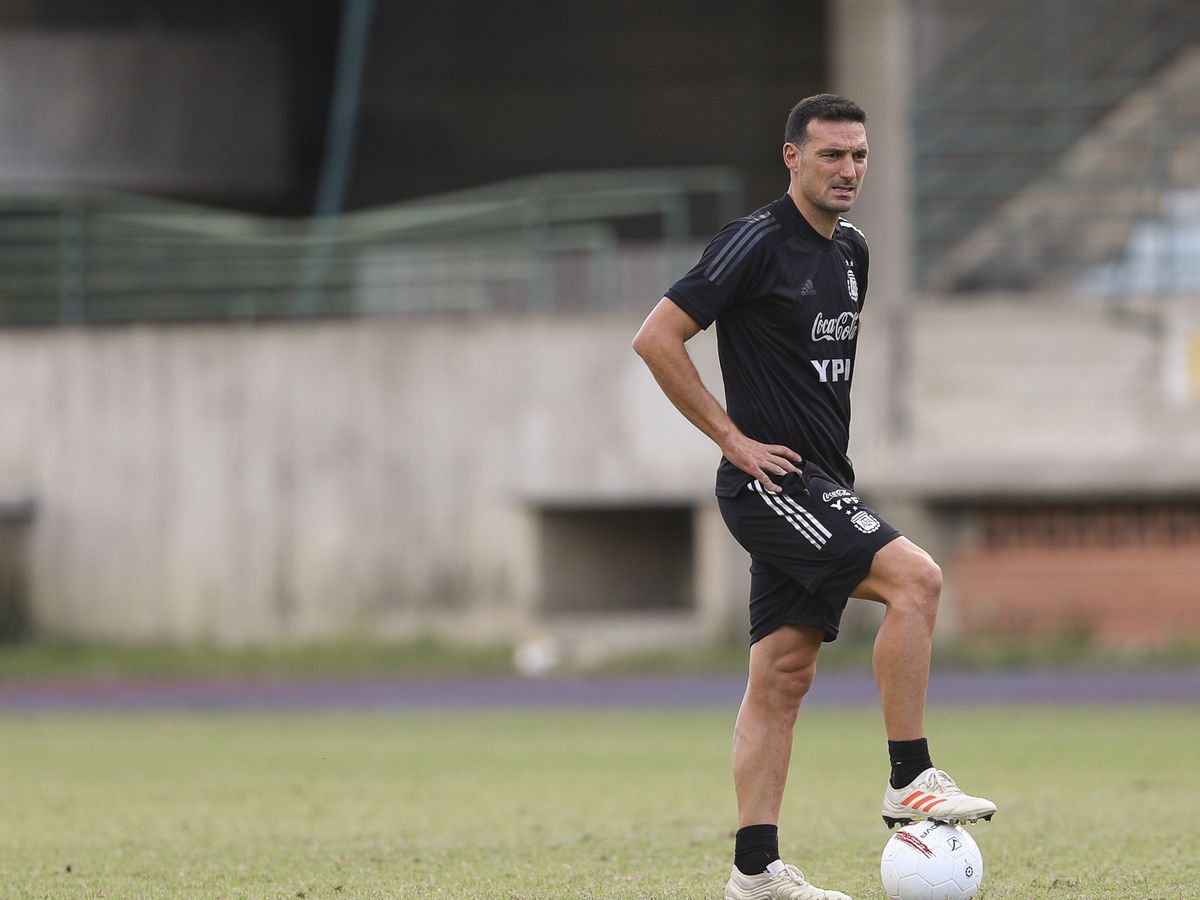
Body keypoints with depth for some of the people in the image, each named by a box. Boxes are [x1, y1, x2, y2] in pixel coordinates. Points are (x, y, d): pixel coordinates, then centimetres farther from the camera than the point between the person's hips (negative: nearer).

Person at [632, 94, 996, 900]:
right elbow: (657, 339, -15)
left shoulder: (851, 252, 14)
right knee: (916, 577, -22)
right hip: (771, 481, -8)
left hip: (820, 487, 8)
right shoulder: (756, 244, -12)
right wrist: (732, 437, -14)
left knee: (784, 675, 6)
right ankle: (910, 781, -17)